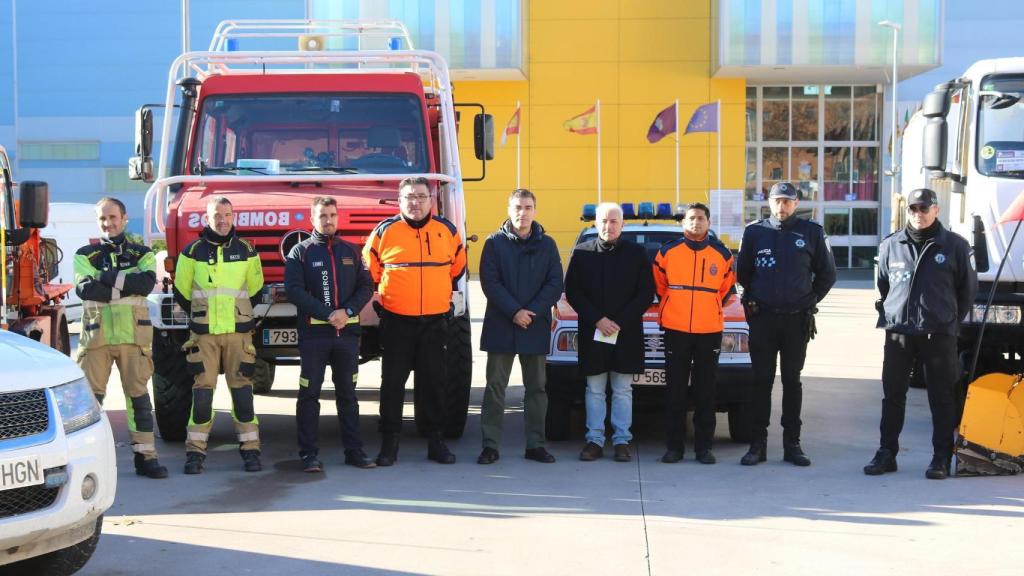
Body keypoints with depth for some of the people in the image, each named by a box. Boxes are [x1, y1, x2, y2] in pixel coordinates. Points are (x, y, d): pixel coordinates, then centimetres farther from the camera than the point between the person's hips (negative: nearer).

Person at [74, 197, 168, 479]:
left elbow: (147, 283, -10)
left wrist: (106, 277, -10)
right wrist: (127, 286, -11)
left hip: (133, 335, 0)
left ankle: (146, 456, 7)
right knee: (91, 396, -1)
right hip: (96, 335, 0)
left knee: (139, 395, 2)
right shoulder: (85, 255, 9)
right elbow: (85, 289, -9)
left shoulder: (142, 254, 11)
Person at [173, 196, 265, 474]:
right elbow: (181, 293, 12)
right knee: (202, 391, -2)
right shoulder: (192, 252, 3)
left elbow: (255, 292, 17)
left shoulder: (246, 252, 7)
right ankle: (195, 451, 3)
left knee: (242, 390, 0)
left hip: (239, 332, 1)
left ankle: (250, 450, 5)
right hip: (203, 335, -1)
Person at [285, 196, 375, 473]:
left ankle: (354, 450, 13)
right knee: (309, 394, -2)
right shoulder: (300, 252, 2)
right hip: (313, 333, -3)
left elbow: (366, 287, 8)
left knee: (347, 393, 8)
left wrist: (348, 311, -10)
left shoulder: (350, 252, 13)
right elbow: (295, 291, -8)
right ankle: (309, 454, 2)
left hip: (347, 332, 3)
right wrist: (328, 314, -15)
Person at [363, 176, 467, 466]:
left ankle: (436, 441, 15)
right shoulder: (384, 231, -2)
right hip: (396, 322, -2)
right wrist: (386, 293, 10)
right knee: (392, 383, 1)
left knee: (433, 382, 7)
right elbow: (369, 268, 10)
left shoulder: (447, 230, 5)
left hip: (435, 320, 2)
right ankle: (389, 443, 8)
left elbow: (458, 266, 20)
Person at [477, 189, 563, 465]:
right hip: (500, 325, -2)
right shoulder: (495, 243, 1)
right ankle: (490, 444, 3)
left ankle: (535, 444, 13)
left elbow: (555, 284, 1)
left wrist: (533, 312, -12)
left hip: (536, 327, 2)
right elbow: (490, 282, -6)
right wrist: (514, 312, -15)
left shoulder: (547, 245, 6)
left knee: (536, 387, 6)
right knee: (495, 386, 0)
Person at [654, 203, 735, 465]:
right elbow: (658, 285, 16)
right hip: (675, 330, 0)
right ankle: (674, 446, 8)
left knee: (706, 392, 3)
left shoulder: (722, 255, 4)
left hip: (710, 332, 1)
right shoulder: (668, 252, 2)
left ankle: (704, 446, 9)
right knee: (675, 391, 2)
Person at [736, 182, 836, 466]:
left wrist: (809, 301, 5)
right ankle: (758, 443, 5)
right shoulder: (754, 232, 3)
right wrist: (753, 300, 7)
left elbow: (827, 274, 10)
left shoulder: (811, 232, 2)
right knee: (761, 381, 2)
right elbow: (742, 272, 13)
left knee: (792, 381, 7)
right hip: (762, 319, 0)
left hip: (797, 320, 0)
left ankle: (792, 443, 11)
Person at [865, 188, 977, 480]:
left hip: (939, 335, -2)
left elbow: (968, 289, 7)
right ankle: (886, 453, 13)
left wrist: (951, 321, 9)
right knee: (892, 395, 6)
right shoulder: (891, 245, 5)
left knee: (942, 398, 2)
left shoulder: (954, 246, -1)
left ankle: (941, 458, 8)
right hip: (898, 332, 2)